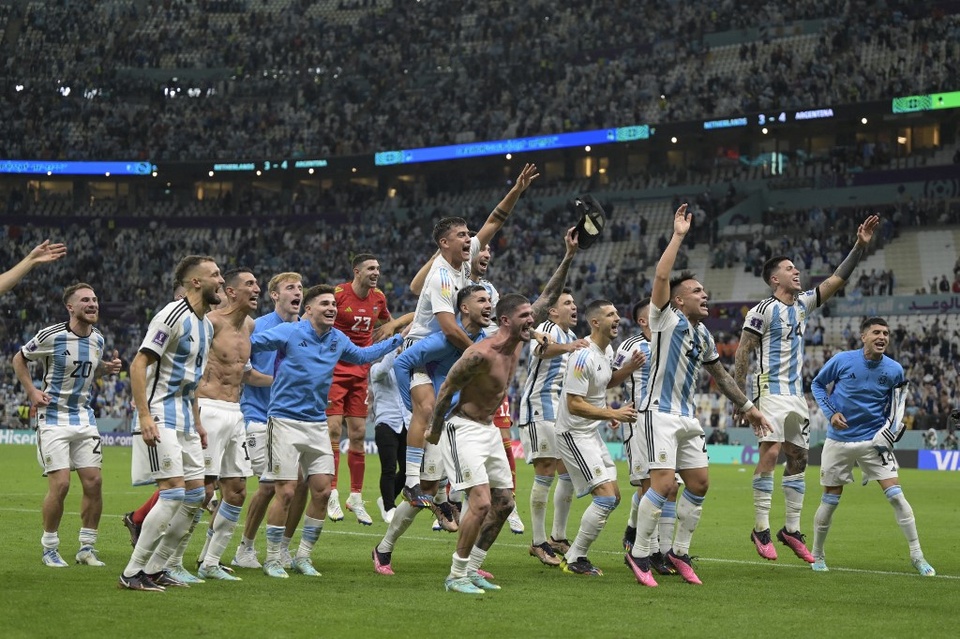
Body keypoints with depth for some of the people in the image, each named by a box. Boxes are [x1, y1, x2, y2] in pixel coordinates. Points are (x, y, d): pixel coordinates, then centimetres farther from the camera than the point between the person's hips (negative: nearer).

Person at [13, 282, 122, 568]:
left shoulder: (98, 340, 4)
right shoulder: (52, 335, -12)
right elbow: (19, 359, 2)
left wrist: (109, 367, 3)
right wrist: (31, 391, -7)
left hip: (84, 418, 5)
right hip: (53, 418, -5)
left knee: (93, 482, -1)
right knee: (60, 484, -12)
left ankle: (87, 547, 11)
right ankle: (49, 548, 5)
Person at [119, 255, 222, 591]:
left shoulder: (206, 324, 14)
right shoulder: (173, 316, -15)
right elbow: (138, 365, -18)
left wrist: (197, 422, 22)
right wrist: (144, 416, -24)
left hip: (185, 419, 10)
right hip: (161, 416, -10)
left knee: (195, 495, 7)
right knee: (173, 494, -14)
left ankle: (155, 567, 15)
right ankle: (133, 572, -7)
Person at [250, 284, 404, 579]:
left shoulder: (338, 340, 10)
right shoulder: (289, 332, -9)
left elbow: (362, 355, 29)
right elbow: (251, 343, -14)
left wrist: (398, 340, 30)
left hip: (317, 424, 6)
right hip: (285, 421, -6)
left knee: (322, 491, 3)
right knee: (286, 493, -8)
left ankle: (303, 557, 18)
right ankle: (272, 560, 6)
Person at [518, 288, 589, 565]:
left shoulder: (570, 335, 17)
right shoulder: (548, 328, -10)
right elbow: (542, 349, -36)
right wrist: (567, 347, -55)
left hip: (562, 411, 9)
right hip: (539, 408, -9)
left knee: (570, 474, 8)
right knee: (546, 474, -10)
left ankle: (558, 537, 18)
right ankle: (538, 543, -6)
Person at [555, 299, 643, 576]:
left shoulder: (608, 350, 7)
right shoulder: (584, 357, -23)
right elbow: (574, 405, -25)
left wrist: (629, 367, 7)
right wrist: (613, 414, -24)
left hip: (592, 433, 10)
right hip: (574, 434, -10)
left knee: (613, 497, 11)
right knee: (606, 497, -16)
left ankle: (575, 554, 19)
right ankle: (574, 560, -6)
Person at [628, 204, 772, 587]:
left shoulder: (703, 335, 14)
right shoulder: (667, 320, -7)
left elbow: (720, 375, 26)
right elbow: (661, 276, -23)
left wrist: (747, 407, 25)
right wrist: (678, 236, -21)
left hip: (688, 418, 8)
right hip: (661, 413, -8)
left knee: (699, 483, 6)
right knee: (663, 483, -16)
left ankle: (680, 552, 18)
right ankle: (639, 554, -6)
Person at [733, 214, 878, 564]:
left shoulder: (803, 303, 12)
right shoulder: (762, 311, -8)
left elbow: (836, 280, 10)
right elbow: (742, 354, -8)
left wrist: (860, 246, 1)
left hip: (796, 394, 8)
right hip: (770, 392, -8)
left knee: (798, 458, 7)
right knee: (770, 454, -16)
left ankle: (791, 529, 14)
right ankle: (761, 529, -10)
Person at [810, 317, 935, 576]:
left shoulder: (894, 370, -5)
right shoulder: (842, 360, -11)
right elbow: (817, 384, 5)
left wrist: (888, 431, -2)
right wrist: (830, 412, -9)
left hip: (874, 441, 1)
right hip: (839, 440, -1)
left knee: (896, 495, -10)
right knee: (830, 501, 5)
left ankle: (917, 556, -2)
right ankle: (817, 555, 25)